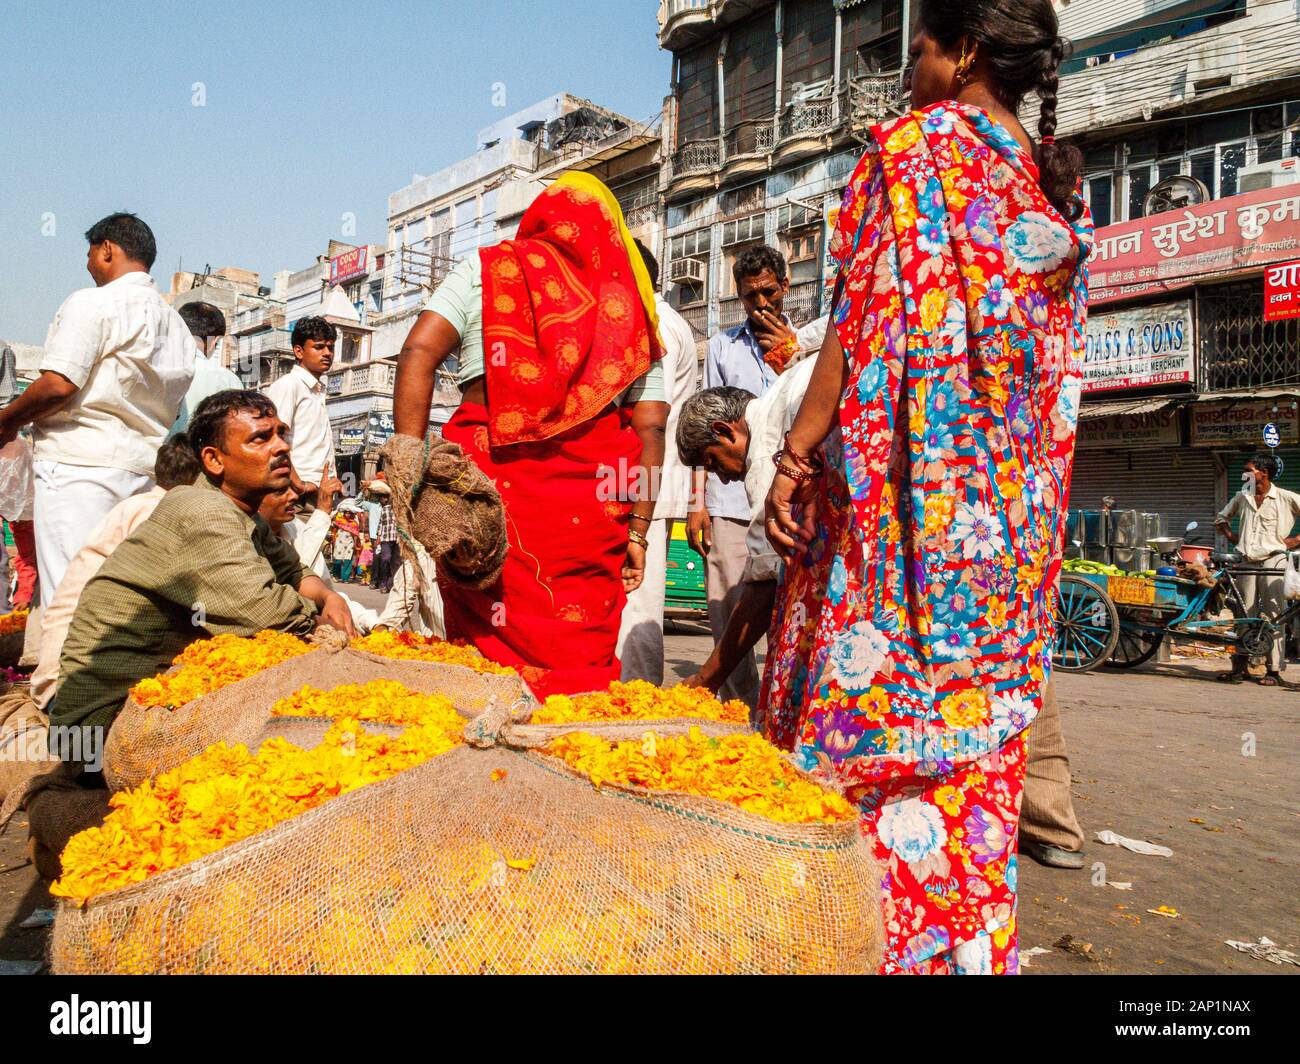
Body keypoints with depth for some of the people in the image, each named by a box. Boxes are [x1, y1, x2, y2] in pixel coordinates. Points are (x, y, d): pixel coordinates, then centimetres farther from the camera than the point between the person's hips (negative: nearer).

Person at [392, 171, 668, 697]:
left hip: (489, 471, -1)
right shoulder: (631, 305, 17)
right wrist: (637, 531, 11)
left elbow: (418, 352, 0)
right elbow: (650, 426, 10)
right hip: (591, 490, 2)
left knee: (487, 642, 3)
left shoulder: (484, 270, 14)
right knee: (582, 654, 7)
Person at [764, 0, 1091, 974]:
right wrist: (1020, 482, 20)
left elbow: (867, 316, -12)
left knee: (869, 691, -1)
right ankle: (974, 942, 19)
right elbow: (1059, 366, 16)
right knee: (982, 711, 10)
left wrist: (796, 455, -11)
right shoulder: (1058, 187, 18)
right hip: (1020, 498, 7)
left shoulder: (919, 144, -2)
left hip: (905, 480, -7)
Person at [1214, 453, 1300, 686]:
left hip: (1273, 562, -4)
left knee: (1273, 616, -3)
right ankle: (1239, 666, 11)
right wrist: (1230, 536, 12)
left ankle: (1274, 670, 2)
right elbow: (1221, 517, 27)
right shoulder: (1242, 497, 11)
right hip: (1247, 562, 4)